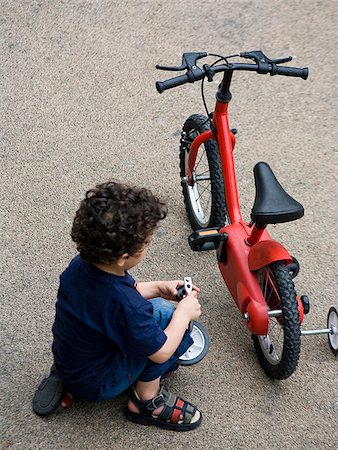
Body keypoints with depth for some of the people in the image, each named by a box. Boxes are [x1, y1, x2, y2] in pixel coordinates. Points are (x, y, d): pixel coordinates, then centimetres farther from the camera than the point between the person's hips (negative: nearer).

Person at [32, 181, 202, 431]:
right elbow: (161, 352, -23)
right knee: (163, 313, -19)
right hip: (94, 385, -8)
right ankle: (147, 400, -1)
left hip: (67, 361, 8)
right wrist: (184, 312, -9)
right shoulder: (124, 304, -37)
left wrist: (159, 287, 1)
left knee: (148, 309, 14)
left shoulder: (80, 264, -13)